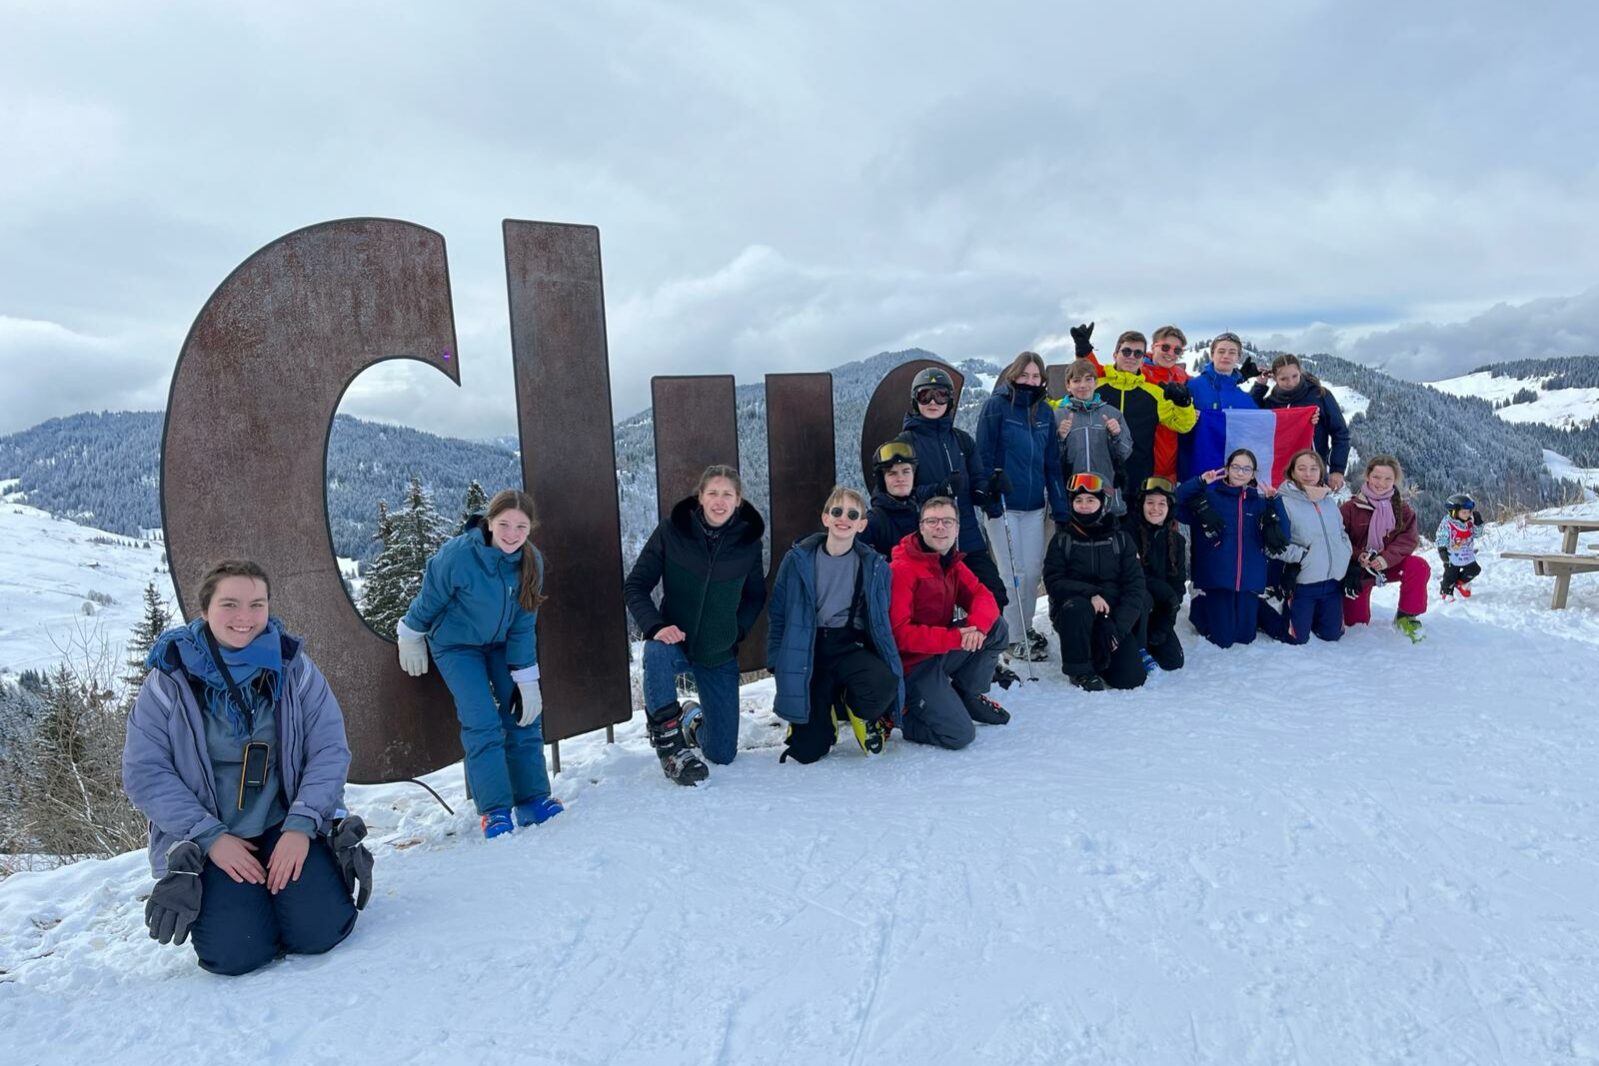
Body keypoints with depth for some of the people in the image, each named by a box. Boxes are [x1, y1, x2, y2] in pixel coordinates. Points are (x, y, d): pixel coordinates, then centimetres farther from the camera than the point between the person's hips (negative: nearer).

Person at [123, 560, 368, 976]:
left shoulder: (293, 668, -4)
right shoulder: (170, 680, -6)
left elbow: (330, 750, -5)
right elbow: (143, 772, -7)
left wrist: (301, 825, -17)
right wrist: (211, 837, -14)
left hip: (286, 827, 0)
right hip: (208, 841, 0)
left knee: (319, 930, -18)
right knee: (235, 953, -16)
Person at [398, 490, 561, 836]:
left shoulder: (531, 561, -19)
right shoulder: (457, 555, -31)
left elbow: (523, 624, -11)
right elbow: (428, 600, -13)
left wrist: (526, 680, -12)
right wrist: (410, 639, 1)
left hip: (501, 644, 4)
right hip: (456, 645, -4)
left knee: (525, 715, -1)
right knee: (483, 724, -14)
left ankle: (533, 800, 10)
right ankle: (494, 810, -4)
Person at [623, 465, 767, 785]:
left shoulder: (749, 539, -6)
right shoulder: (672, 530, -13)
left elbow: (756, 595, 9)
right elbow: (635, 585, -9)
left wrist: (738, 630, -5)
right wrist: (655, 626, -24)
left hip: (720, 655, 2)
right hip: (676, 642, -2)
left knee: (723, 755, 8)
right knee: (657, 653, -41)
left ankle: (695, 720, 43)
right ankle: (669, 739, -19)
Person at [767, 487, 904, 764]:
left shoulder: (874, 566, -2)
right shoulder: (798, 559, -4)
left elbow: (881, 621, 6)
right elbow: (778, 614, 3)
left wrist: (891, 666, -1)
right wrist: (778, 663, -1)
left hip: (851, 647, 1)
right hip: (808, 651, 0)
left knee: (884, 685, -33)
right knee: (806, 751, -7)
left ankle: (856, 709, 5)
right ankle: (824, 715, 31)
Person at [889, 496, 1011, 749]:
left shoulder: (953, 563, 6)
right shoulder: (902, 569, -21)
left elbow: (983, 597, -1)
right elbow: (898, 633, -26)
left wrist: (977, 626, -25)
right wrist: (955, 638, -30)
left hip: (943, 653, 8)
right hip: (912, 665, -8)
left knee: (996, 627, -3)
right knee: (959, 735, -16)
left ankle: (968, 695, 12)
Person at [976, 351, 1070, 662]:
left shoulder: (1045, 412, 10)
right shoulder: (996, 406, -6)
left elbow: (1052, 462, 10)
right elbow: (984, 455, -8)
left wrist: (1060, 507, 7)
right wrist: (989, 497, -14)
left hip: (1034, 505, 5)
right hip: (1003, 504, -4)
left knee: (1033, 572, 7)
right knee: (1013, 573, -1)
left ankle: (1026, 627, 26)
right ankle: (1015, 638, 11)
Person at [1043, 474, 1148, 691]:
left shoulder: (1121, 539, 5)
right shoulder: (1062, 540, 2)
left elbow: (1135, 585, -2)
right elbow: (1053, 581, -8)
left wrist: (1118, 626, -15)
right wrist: (1090, 593, -25)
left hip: (1113, 616, 2)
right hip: (1073, 612, -1)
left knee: (1131, 679, -14)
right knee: (1077, 608, -37)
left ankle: (1099, 658, 20)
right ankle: (1080, 669, -14)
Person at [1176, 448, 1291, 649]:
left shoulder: (1260, 503, 9)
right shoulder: (1211, 496, 1)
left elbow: (1283, 536, -2)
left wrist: (1275, 502, -12)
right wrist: (1200, 482, -25)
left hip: (1249, 579, 3)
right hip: (1218, 578, -3)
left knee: (1245, 637, 9)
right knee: (1223, 639, 2)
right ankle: (1200, 607, 31)